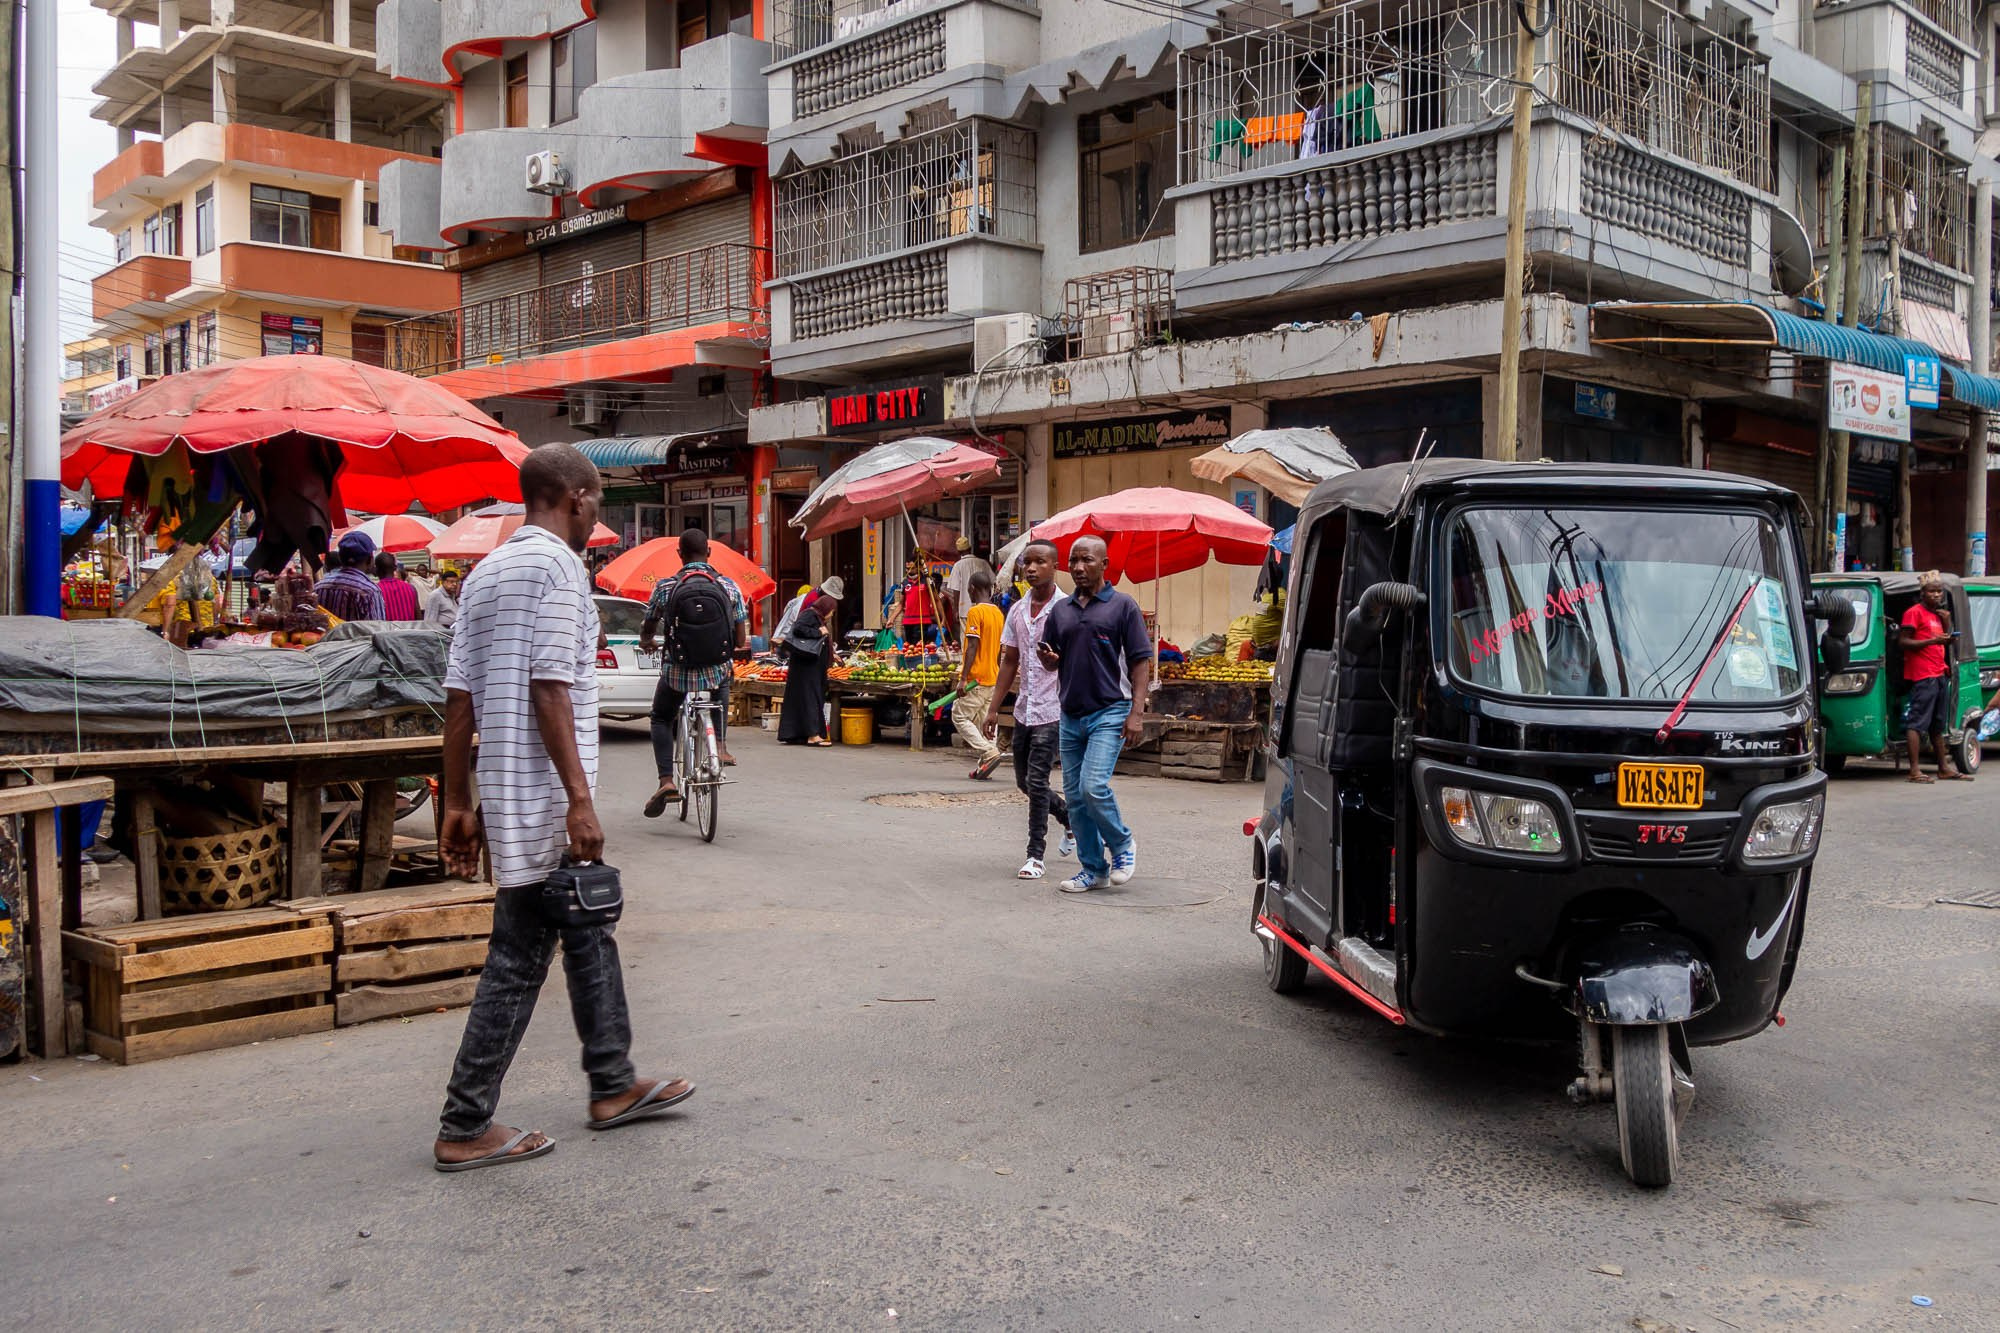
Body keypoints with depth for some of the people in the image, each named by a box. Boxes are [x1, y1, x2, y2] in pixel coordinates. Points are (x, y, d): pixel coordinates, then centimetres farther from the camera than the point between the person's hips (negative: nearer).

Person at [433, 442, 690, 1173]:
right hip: (540, 793, -9)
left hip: (502, 787, 9)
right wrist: (579, 799, -20)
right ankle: (465, 1128, 6)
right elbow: (549, 688, -20)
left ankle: (614, 1084, 27)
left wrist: (458, 803, 13)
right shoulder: (555, 564, -11)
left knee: (588, 932, 17)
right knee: (519, 956, -2)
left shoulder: (487, 572, 14)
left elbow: (460, 695, 12)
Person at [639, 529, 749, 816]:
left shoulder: (665, 587, -6)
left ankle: (666, 781, 5)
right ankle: (720, 746, 25)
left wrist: (648, 643, 33)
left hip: (678, 673, -1)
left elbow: (647, 632, 8)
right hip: (717, 671, 1)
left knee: (661, 719, 24)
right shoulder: (729, 587, -4)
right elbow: (741, 641, -1)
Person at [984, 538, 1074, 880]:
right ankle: (1072, 819, 37)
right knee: (1024, 781, 15)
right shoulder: (1017, 611, 10)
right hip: (1023, 708, 7)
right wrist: (993, 708, 13)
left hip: (1052, 710, -7)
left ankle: (1035, 856, 3)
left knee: (1036, 781, -8)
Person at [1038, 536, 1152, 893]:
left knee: (1093, 786, -18)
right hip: (1070, 715, 6)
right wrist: (1048, 658, -7)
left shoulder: (1122, 606, -2)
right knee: (1074, 795, 7)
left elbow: (1141, 661, -4)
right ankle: (1093, 869, 18)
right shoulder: (1061, 610, 12)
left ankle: (1122, 844, 8)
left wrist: (1137, 712, -13)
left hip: (1109, 712, -6)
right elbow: (1051, 662, 18)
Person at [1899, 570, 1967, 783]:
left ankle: (1944, 768, 21)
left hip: (1939, 674, 9)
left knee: (1938, 724, 15)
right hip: (1922, 675, -9)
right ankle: (1915, 770, -14)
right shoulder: (1914, 613, -6)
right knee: (1917, 723, -11)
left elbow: (1946, 641, 27)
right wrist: (1932, 640, -22)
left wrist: (1947, 622, 11)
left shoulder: (1937, 614, 20)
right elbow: (1904, 642, -12)